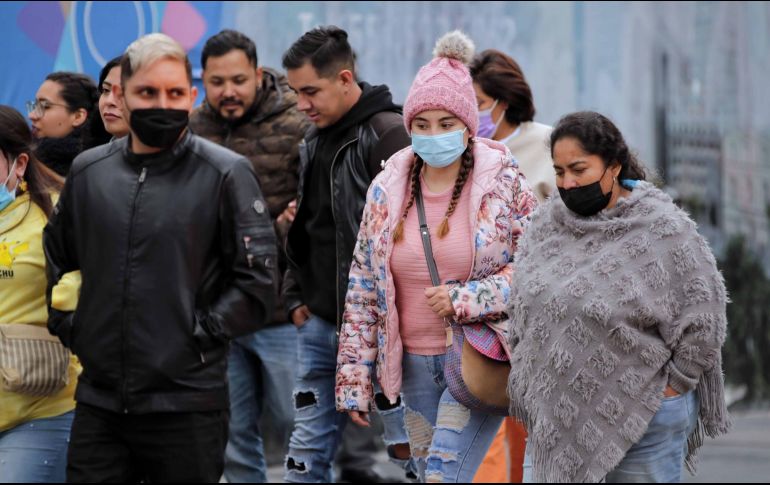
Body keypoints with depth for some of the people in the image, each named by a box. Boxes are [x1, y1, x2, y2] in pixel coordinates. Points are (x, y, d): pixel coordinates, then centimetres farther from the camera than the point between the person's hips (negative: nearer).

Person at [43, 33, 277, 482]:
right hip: (99, 402, 4)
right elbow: (52, 260, 23)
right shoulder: (88, 171, 10)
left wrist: (201, 332, -12)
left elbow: (258, 276, -7)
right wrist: (64, 325, 10)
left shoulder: (226, 173, -4)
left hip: (187, 406, -4)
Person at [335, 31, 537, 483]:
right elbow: (363, 287, 8)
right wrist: (354, 378, 6)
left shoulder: (503, 183, -6)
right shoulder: (387, 190, 3)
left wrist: (466, 300, -17)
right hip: (416, 362, 4)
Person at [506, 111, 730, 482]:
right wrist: (528, 377, 12)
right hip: (555, 411, 4)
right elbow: (521, 306, 17)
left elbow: (702, 317, -8)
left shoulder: (664, 230, -11)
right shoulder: (547, 223, 5)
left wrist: (673, 386, -6)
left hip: (643, 420, -4)